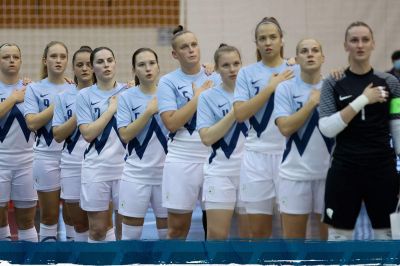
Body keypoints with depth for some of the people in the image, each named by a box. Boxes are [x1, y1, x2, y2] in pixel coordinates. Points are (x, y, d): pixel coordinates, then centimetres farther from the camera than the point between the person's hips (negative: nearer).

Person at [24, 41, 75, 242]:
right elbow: (32, 123, -12)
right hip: (47, 157, -2)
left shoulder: (75, 89, 9)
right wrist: (57, 105, -15)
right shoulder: (35, 89, 1)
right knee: (49, 215, 3)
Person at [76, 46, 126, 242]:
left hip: (124, 166, 1)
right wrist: (111, 108, -10)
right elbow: (88, 134, -8)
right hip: (96, 167, -1)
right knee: (97, 230, 4)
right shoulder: (85, 95, 1)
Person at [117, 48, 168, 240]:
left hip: (166, 172, 2)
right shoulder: (127, 97, -2)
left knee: (168, 233, 8)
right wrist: (149, 111, -16)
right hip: (136, 174, -2)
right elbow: (125, 135, -10)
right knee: (130, 235, 1)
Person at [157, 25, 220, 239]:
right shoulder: (168, 82, 1)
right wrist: (198, 96, -10)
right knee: (177, 227, 2)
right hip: (182, 160, -2)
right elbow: (172, 123, -12)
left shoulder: (215, 78, 8)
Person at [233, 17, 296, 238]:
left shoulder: (295, 71, 5)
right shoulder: (247, 74, 6)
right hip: (257, 156, 1)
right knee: (258, 230, 5)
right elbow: (240, 114, -8)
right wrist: (271, 86, -11)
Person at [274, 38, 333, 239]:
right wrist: (313, 102, -11)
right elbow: (285, 127, -13)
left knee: (331, 235, 8)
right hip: (295, 172, -2)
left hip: (329, 171, 2)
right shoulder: (286, 88, 0)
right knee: (293, 238, 4)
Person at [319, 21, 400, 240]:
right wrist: (362, 100, -17)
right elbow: (326, 128, -11)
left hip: (382, 170, 1)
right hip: (344, 171, -1)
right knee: (338, 237, 2)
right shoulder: (333, 84, 1)